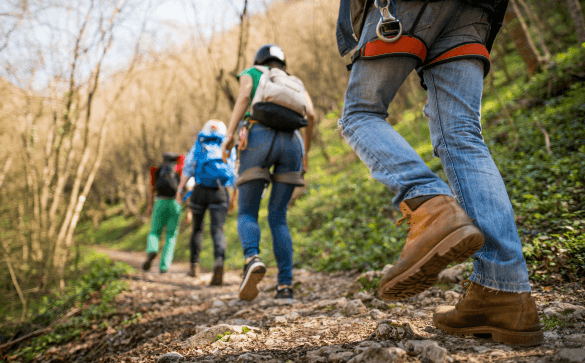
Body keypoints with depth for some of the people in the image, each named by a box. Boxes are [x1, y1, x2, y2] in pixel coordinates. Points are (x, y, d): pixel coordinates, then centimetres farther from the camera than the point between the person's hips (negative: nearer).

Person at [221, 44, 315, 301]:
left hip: (259, 140, -2)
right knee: (277, 217, 8)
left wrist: (229, 134, -7)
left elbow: (244, 96, 1)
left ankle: (252, 259, -30)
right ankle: (285, 285, -7)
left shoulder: (250, 74, 25)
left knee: (247, 214, 3)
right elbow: (311, 114, 13)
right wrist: (306, 152, 22)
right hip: (291, 144, 3)